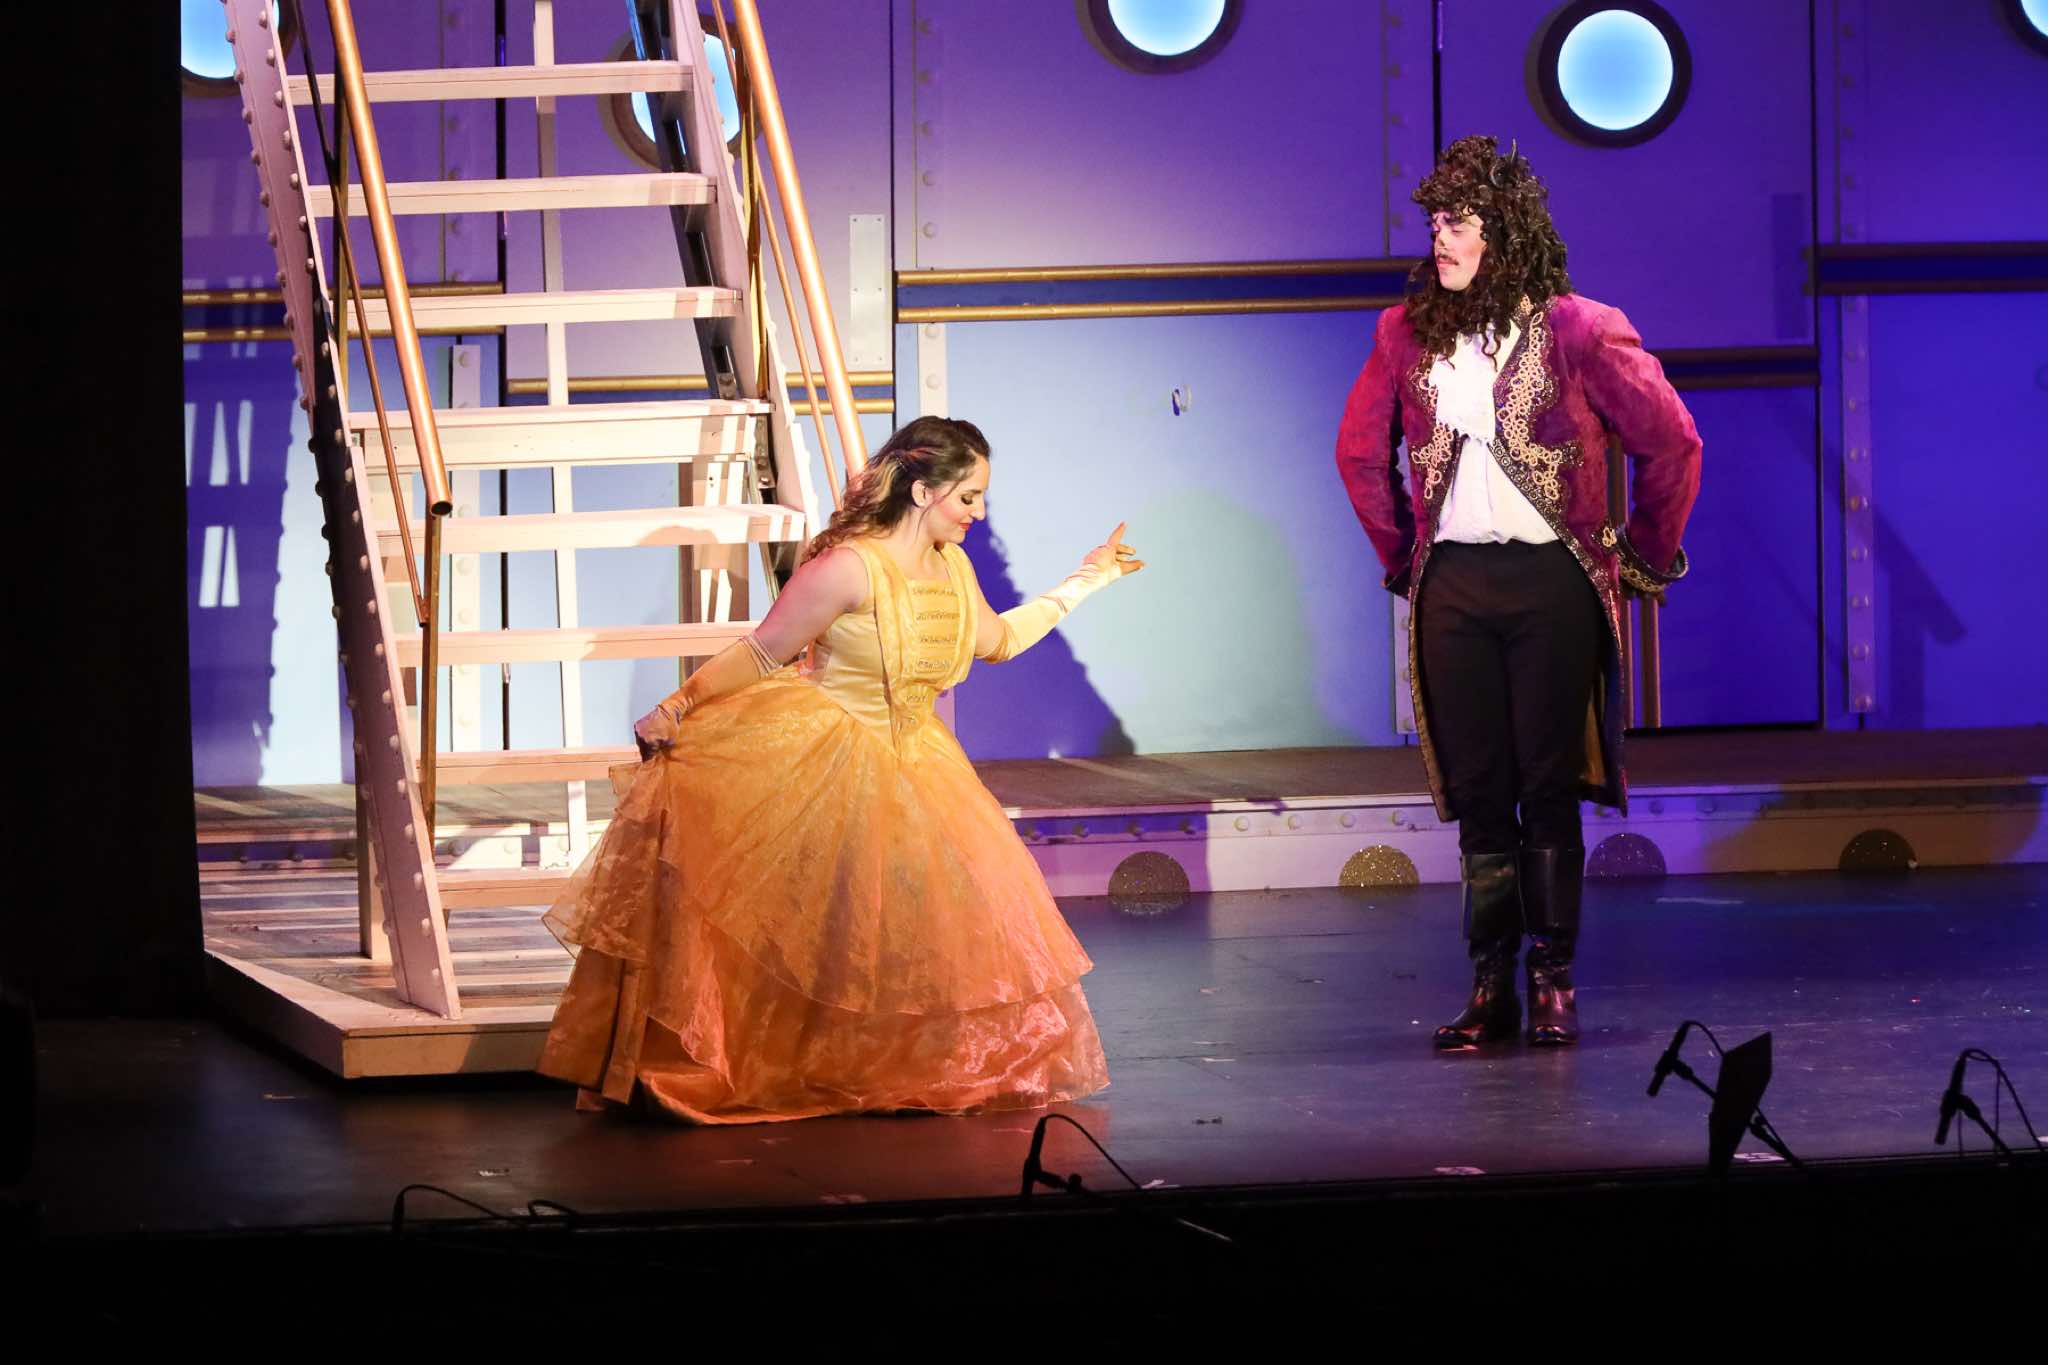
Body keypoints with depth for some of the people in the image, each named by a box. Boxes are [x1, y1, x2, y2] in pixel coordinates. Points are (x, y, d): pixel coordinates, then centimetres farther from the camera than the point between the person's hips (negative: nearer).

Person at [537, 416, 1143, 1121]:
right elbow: (760, 654, -13)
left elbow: (997, 640, 24)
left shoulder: (954, 570, 4)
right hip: (818, 758, -7)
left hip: (909, 760, 7)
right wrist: (676, 708, -19)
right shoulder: (849, 568, -19)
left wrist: (1085, 582, 26)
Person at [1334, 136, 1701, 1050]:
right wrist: (1401, 555, 18)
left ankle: (1553, 983, 3)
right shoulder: (1407, 334, 7)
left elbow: (1671, 442, 0)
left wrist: (1646, 555, 5)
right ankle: (1490, 987, 7)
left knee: (1548, 787, -3)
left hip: (1551, 580, -3)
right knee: (1477, 791, 3)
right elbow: (1361, 452, 20)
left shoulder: (1575, 330, -5)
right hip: (1453, 587, 3)